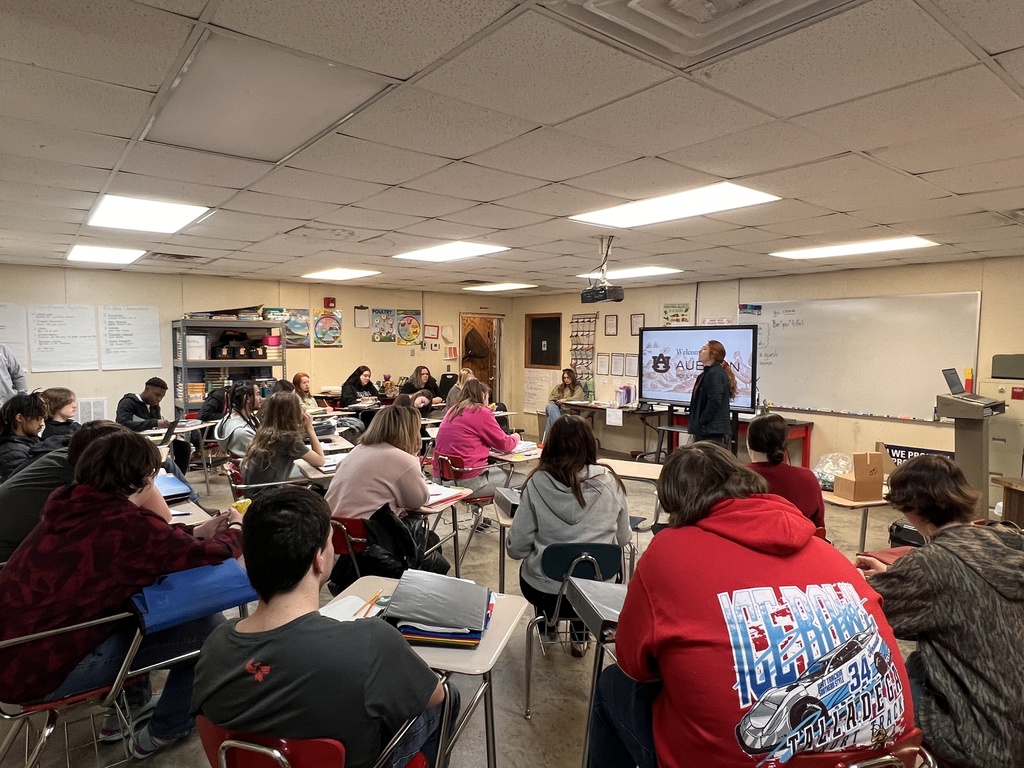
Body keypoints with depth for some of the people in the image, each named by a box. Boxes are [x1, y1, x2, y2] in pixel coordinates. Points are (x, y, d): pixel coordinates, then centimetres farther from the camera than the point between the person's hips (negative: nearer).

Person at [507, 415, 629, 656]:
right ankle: (580, 637, 38)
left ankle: (548, 627, 51)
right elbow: (623, 539, 2)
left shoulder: (538, 483, -16)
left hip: (544, 590, -1)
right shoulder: (609, 481, -11)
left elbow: (517, 548, -11)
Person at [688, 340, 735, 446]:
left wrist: (700, 423, -13)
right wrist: (695, 429, 15)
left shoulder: (715, 374, -13)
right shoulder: (707, 373, 19)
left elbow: (714, 402, -21)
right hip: (706, 431, 10)